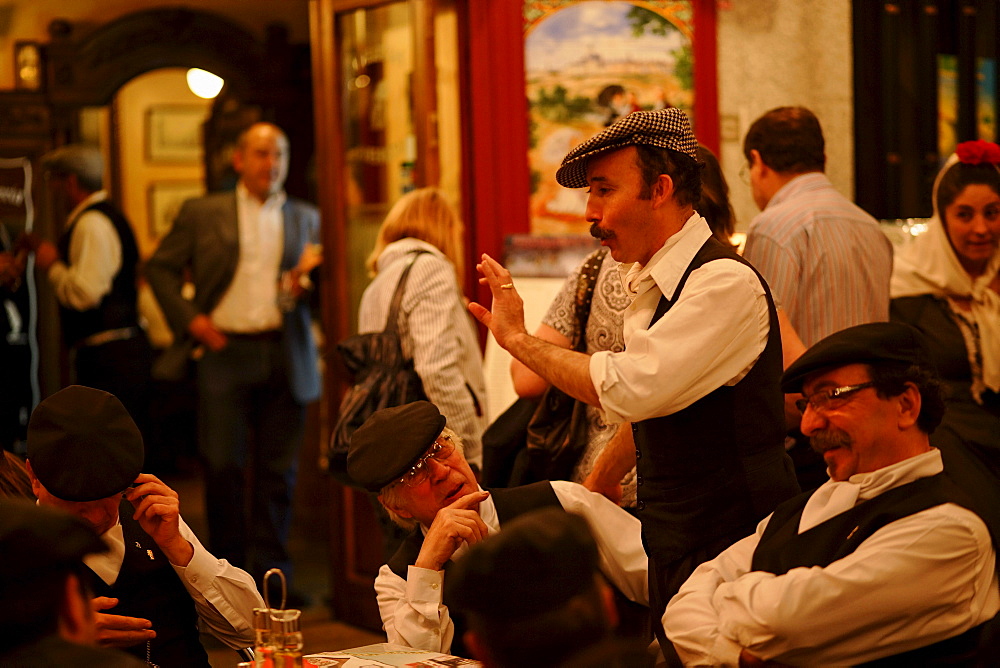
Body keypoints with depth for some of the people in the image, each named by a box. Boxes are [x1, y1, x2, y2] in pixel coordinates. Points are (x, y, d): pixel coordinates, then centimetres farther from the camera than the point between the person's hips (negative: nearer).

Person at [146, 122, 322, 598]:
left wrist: (306, 282, -7)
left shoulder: (305, 218, 13)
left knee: (278, 470, 4)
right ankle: (228, 572, 10)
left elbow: (319, 280, 16)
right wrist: (190, 318, -3)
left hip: (285, 356, 2)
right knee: (223, 465, -3)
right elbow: (160, 268, 9)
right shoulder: (202, 214, 7)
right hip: (226, 350, -2)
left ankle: (269, 572, 12)